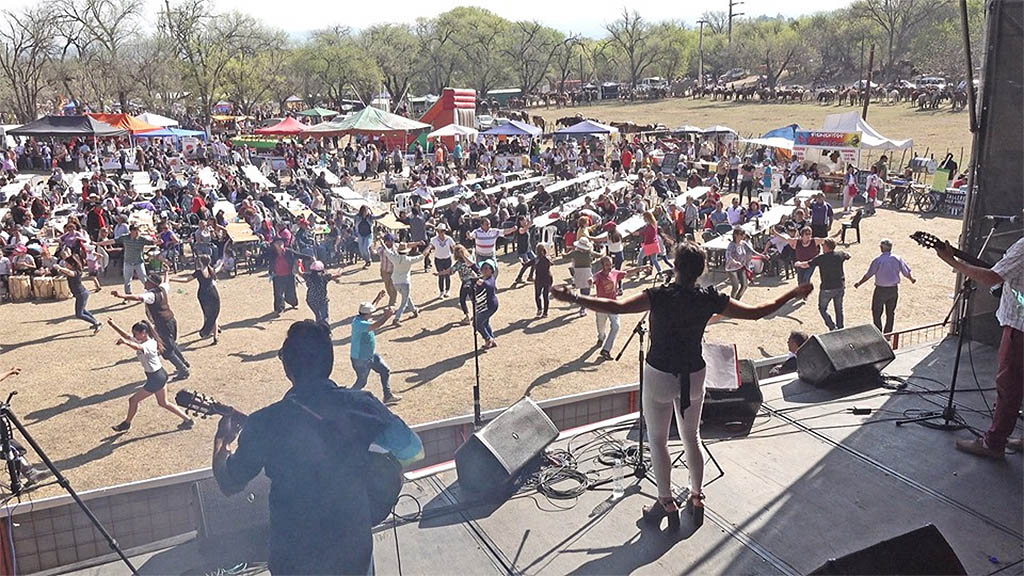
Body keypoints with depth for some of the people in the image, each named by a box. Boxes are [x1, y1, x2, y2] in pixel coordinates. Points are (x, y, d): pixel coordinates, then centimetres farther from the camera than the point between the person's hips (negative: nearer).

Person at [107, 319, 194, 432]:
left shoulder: (149, 344, -25)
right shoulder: (141, 340, 3)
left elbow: (138, 347, -48)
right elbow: (127, 336, 9)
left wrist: (125, 342, -66)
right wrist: (113, 325, 0)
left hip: (155, 378, -10)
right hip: (160, 375, 10)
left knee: (133, 400, 5)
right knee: (163, 403, 19)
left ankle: (127, 423, 26)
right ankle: (187, 419, 22)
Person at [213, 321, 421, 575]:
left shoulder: (263, 424, -17)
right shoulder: (362, 406, -15)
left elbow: (229, 484, -2)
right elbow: (414, 451, -7)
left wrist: (222, 439, 17)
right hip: (355, 549, 1)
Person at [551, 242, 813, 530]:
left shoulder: (659, 296, -20)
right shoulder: (709, 299, -10)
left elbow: (616, 307, -32)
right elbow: (757, 312, -3)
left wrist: (572, 298, -28)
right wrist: (793, 293, 11)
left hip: (659, 376, -4)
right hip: (693, 376, 4)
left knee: (657, 440, 11)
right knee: (691, 437, 21)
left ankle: (667, 503, 15)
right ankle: (697, 497, 30)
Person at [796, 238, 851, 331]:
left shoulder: (821, 258, -14)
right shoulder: (840, 254, -2)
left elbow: (806, 265, -10)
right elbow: (848, 255, 21)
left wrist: (798, 264, 11)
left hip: (827, 289, -4)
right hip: (840, 287, 4)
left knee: (822, 308, 13)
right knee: (839, 309, 18)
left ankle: (833, 327, 0)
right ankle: (840, 329, 26)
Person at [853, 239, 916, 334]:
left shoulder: (878, 260, -16)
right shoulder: (897, 259, -4)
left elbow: (868, 275, -12)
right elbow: (906, 272, 3)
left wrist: (859, 283, 3)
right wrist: (912, 279, 24)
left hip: (881, 289, -4)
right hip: (894, 289, 4)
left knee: (876, 312, 8)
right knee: (890, 313, 15)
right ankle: (888, 334, 21)